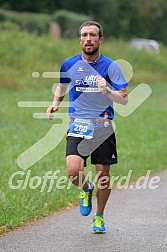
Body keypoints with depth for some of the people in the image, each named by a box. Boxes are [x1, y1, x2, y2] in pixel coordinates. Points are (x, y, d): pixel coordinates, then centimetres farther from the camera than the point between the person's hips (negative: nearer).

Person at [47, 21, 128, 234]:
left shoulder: (110, 66, -3)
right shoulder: (69, 64, 4)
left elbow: (124, 99, -6)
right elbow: (62, 86, 25)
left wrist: (107, 91, -24)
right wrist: (55, 103, 7)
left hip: (103, 127, -1)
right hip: (77, 126, 1)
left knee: (103, 175, 3)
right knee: (73, 172, -18)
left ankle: (99, 217, 26)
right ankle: (86, 189, 18)